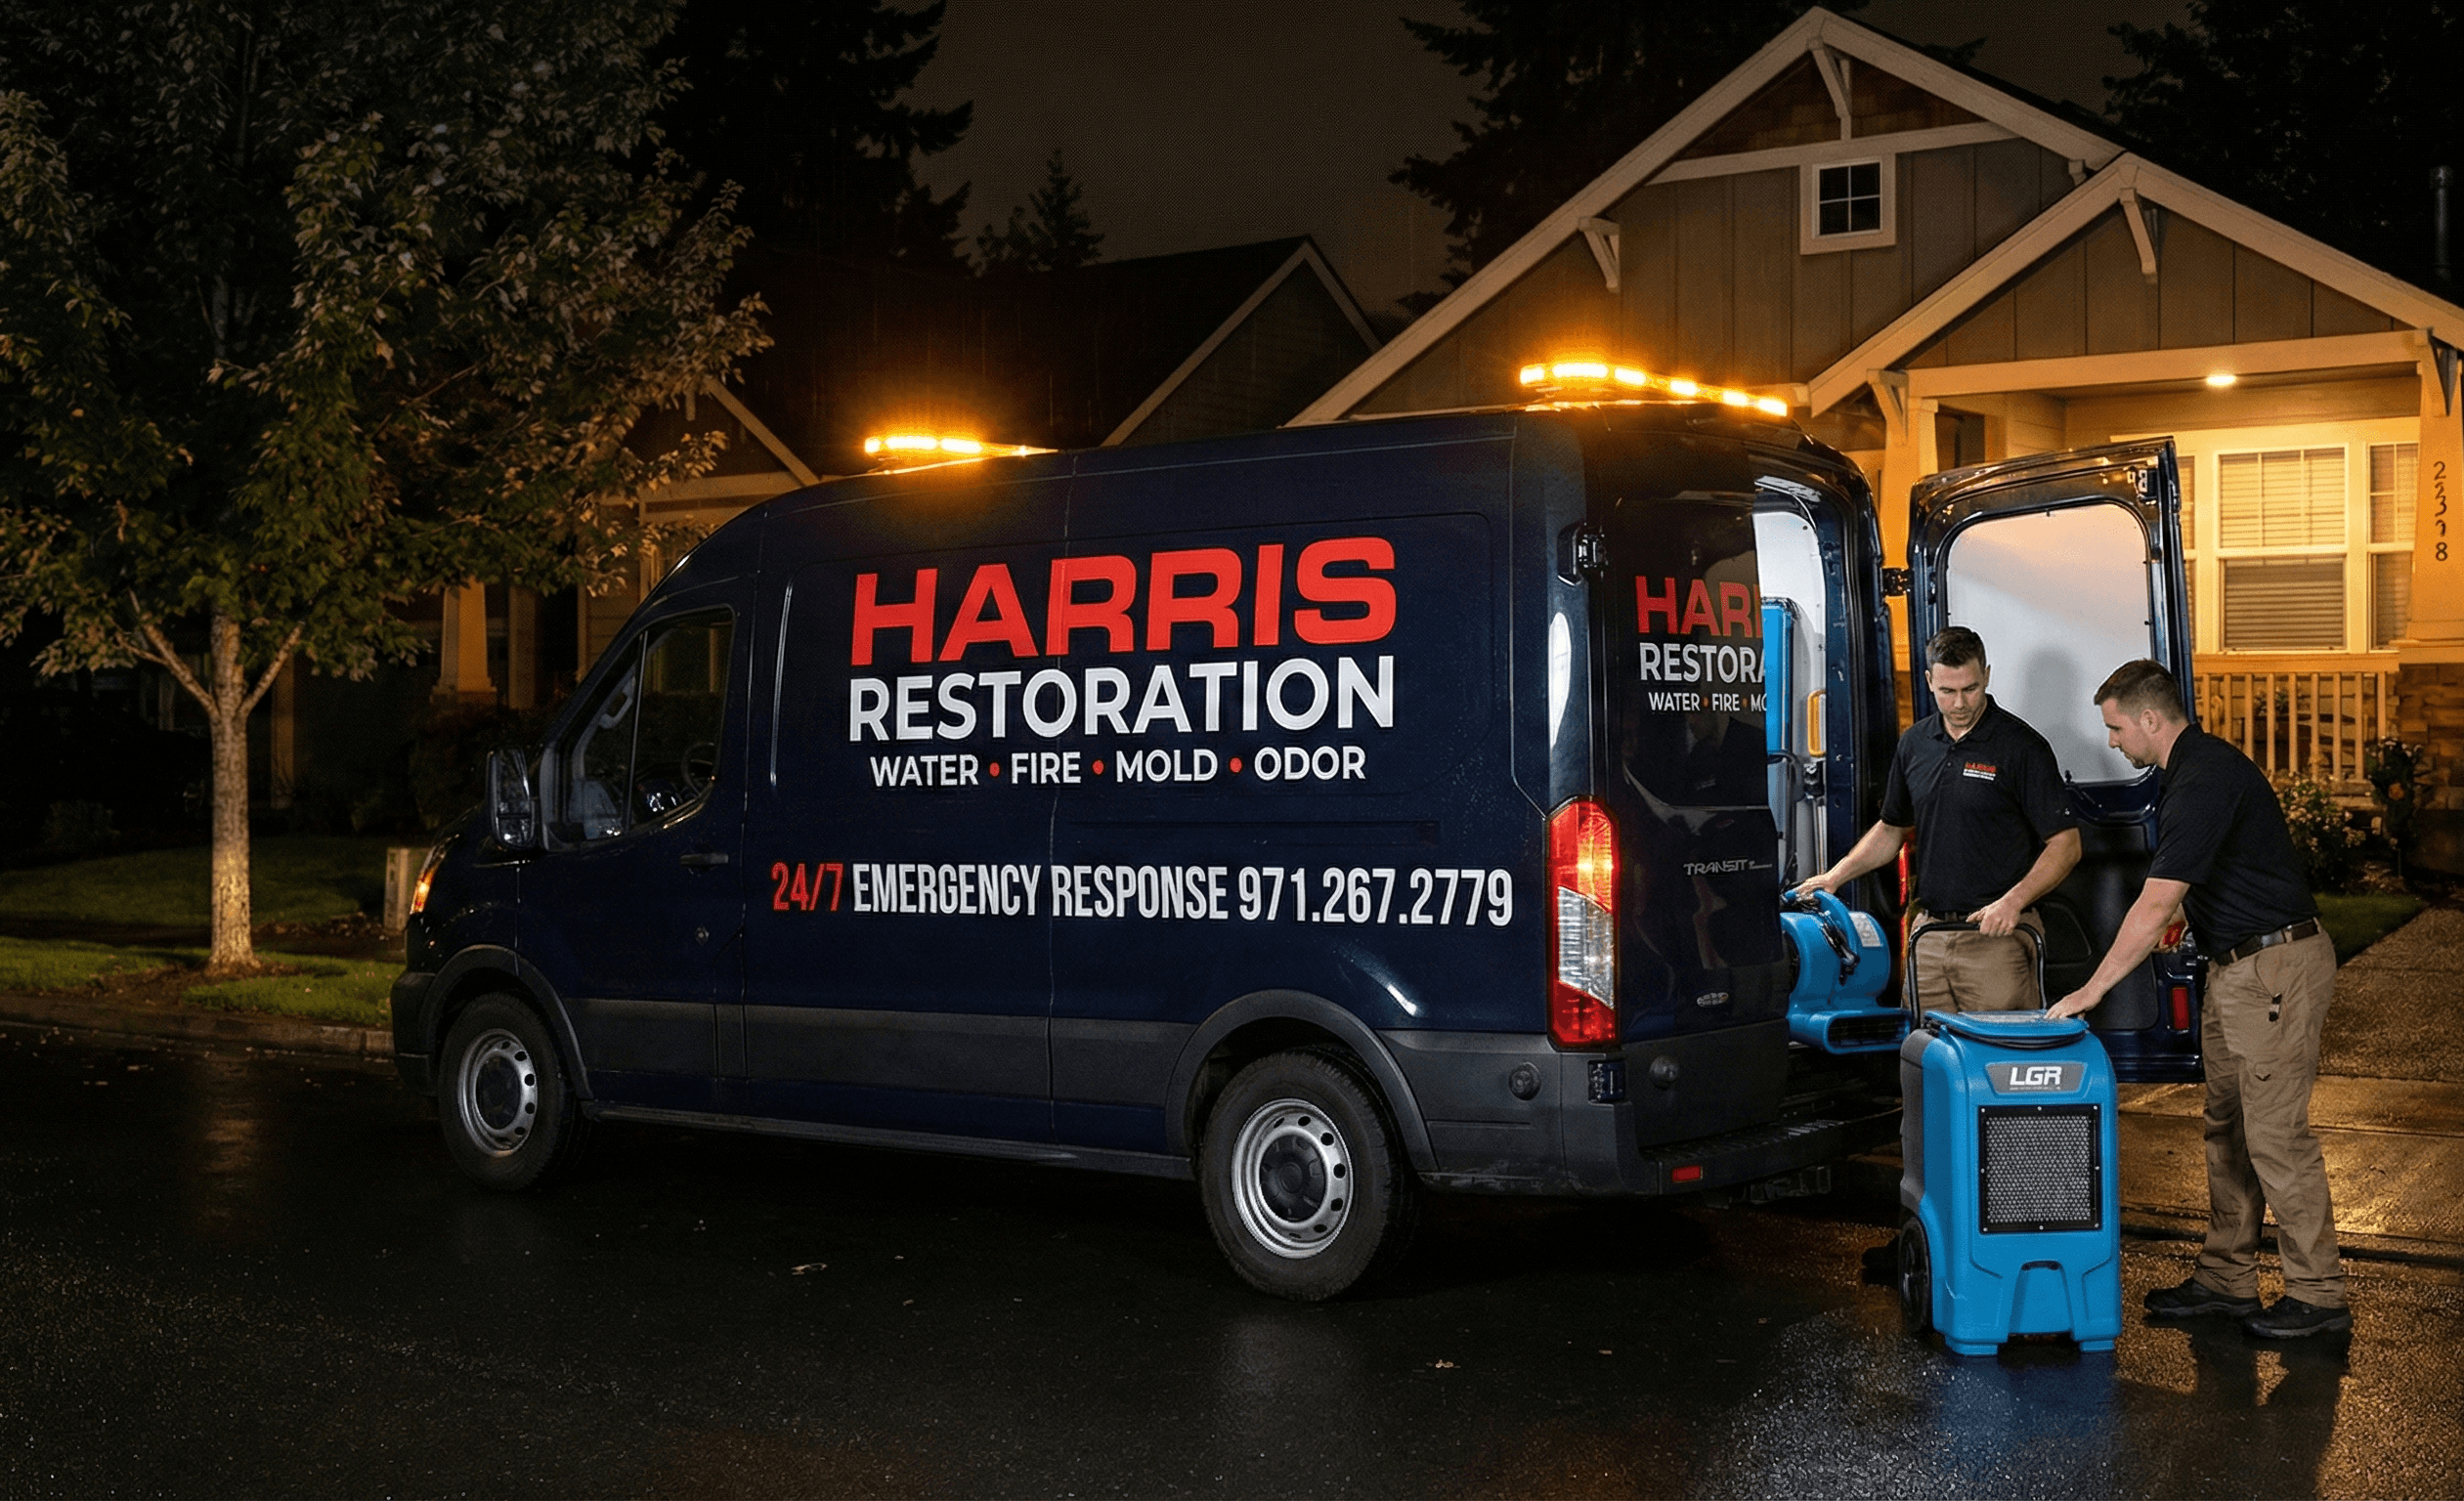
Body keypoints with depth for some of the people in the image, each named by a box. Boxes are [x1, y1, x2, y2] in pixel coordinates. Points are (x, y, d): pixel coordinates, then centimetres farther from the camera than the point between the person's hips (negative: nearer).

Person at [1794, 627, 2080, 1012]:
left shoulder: (2021, 746, -7)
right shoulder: (1914, 743, 11)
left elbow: (2065, 844, -8)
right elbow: (1892, 828, 23)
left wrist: (2013, 901, -21)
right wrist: (1836, 875, 10)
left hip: (1996, 936, -5)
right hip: (1928, 933, 5)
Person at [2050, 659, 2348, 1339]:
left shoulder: (2204, 780, -22)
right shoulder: (2198, 766, 11)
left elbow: (2155, 906, -24)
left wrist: (2093, 989, -19)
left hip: (2276, 965, -11)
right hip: (2238, 969, 11)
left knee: (2275, 1135, -5)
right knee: (2228, 1129, 13)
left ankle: (2318, 1295, 3)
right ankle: (2227, 1279, 20)